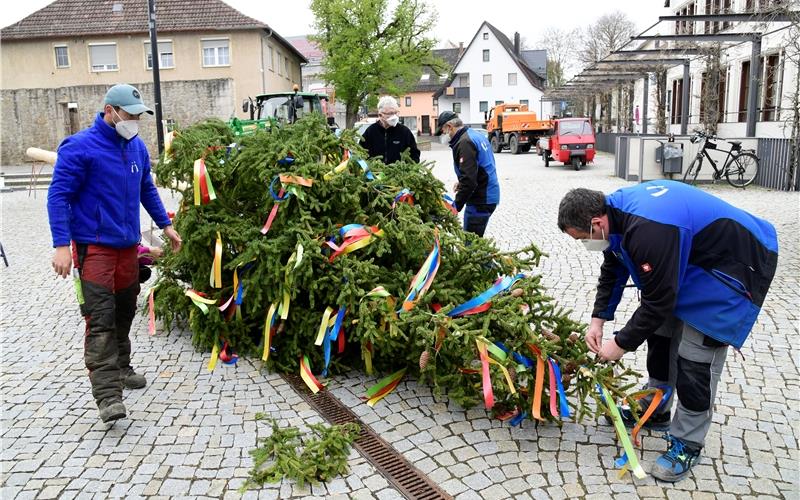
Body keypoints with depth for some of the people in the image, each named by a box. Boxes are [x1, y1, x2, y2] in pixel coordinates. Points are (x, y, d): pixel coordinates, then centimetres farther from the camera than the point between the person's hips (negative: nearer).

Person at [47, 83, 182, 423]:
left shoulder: (137, 147, 8)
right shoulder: (79, 147, -12)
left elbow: (147, 189, 21)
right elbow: (58, 196, -13)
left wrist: (165, 225, 20)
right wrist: (61, 245, -19)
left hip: (128, 244, 7)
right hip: (94, 246, -7)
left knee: (124, 313, 16)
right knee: (101, 319, -11)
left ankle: (120, 369, 33)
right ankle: (107, 395, -11)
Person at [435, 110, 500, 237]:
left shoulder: (464, 143, -18)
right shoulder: (477, 135, 13)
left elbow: (469, 180, -24)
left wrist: (456, 206, -19)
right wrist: (462, 183, 19)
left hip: (480, 201, -10)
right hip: (489, 196, 10)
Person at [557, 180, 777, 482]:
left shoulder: (649, 231, -37)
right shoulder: (616, 210, -7)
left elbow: (658, 301, -29)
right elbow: (612, 271, 7)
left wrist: (621, 345, -17)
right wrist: (598, 320, 1)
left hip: (734, 265, -10)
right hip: (693, 260, 10)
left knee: (695, 355, -9)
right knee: (661, 332, 15)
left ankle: (687, 444, 8)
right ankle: (654, 410, 33)